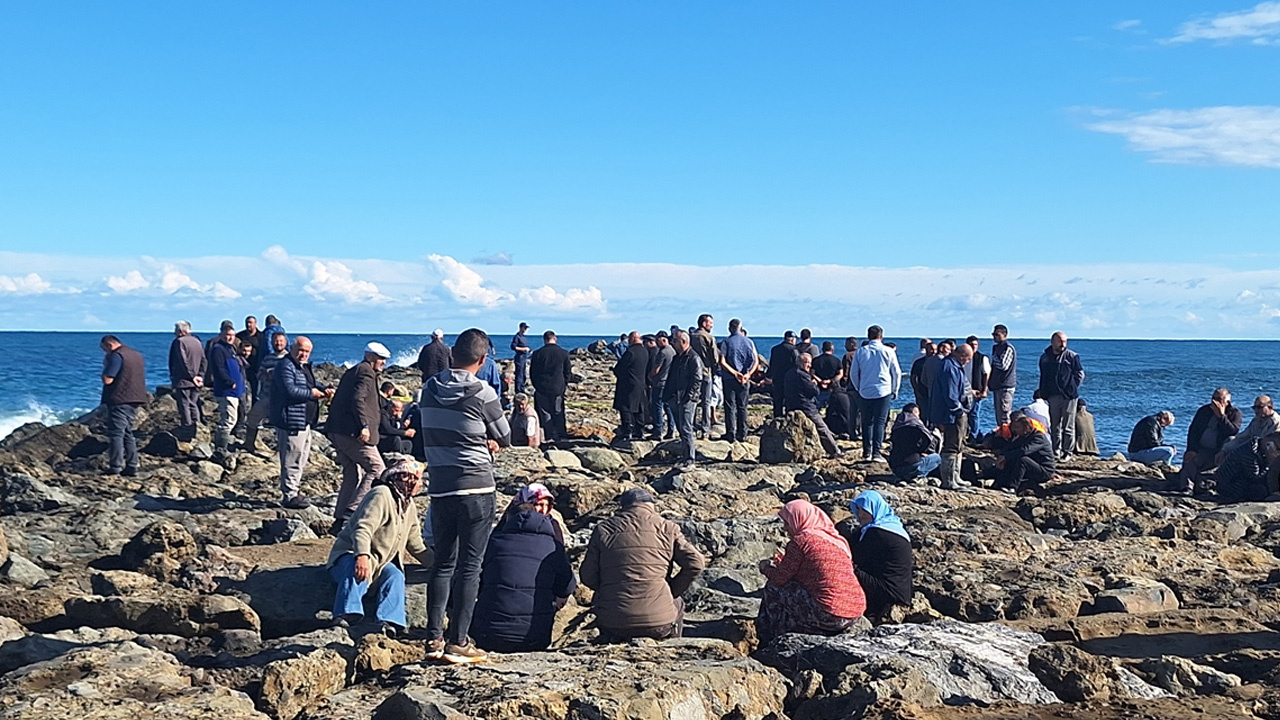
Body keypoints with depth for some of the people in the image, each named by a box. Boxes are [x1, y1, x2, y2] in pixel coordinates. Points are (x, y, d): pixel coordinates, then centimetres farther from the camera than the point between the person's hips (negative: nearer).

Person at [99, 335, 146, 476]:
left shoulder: (116, 356, -13)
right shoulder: (138, 355, 16)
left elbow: (107, 380, -17)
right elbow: (142, 378, 23)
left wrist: (105, 367, -2)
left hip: (119, 401, -9)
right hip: (134, 399, 9)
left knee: (116, 434, -4)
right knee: (128, 433, 13)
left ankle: (115, 467, -6)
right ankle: (132, 467, 11)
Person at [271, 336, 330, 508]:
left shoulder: (304, 367, 18)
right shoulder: (285, 366, -15)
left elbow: (312, 384, 29)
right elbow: (290, 390, -26)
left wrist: (324, 390, 8)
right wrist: (311, 393, -15)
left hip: (304, 422, 11)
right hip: (291, 422, -11)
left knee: (302, 459, 19)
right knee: (292, 461, -8)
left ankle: (294, 492, 30)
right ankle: (289, 496, -2)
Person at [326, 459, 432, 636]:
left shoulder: (409, 505, 13)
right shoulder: (381, 495, -16)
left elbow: (416, 547, 20)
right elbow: (362, 528, -31)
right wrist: (362, 556, -49)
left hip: (380, 563, 7)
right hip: (351, 556, -7)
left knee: (395, 575, -25)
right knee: (357, 572, -40)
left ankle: (389, 622, -43)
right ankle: (345, 616, -54)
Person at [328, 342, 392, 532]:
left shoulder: (351, 372, 23)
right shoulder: (366, 372, -6)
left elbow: (336, 402, 24)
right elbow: (358, 399, -20)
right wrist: (364, 425, -26)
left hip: (336, 431, 10)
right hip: (352, 432, -10)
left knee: (352, 475, 14)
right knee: (377, 470, -6)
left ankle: (340, 520, 11)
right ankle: (350, 513, -13)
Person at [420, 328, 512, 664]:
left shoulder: (430, 390, 4)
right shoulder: (482, 393, -12)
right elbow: (505, 439, -2)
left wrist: (479, 441, 6)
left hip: (439, 488, 5)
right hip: (476, 488, -5)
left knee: (443, 563, 14)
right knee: (470, 566, 0)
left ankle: (433, 638, 12)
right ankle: (457, 642, 1)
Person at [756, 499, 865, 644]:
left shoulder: (801, 540, -8)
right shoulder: (836, 539, 16)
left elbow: (779, 578, -3)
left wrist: (766, 568, 19)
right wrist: (783, 561, 32)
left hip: (829, 616, -8)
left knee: (773, 589, 8)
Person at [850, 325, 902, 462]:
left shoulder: (861, 351, 3)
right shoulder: (888, 352, -1)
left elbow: (853, 374, 10)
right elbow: (897, 373, 6)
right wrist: (894, 390, 18)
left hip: (865, 393, 2)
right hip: (883, 391, -2)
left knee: (867, 422, 10)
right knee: (880, 421, -2)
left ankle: (866, 452, 10)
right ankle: (877, 452, -9)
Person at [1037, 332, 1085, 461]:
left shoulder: (1072, 356, -2)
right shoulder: (1045, 358, 10)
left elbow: (1080, 374, 1)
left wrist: (1071, 388, -7)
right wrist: (1044, 393, 10)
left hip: (1068, 396, -4)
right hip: (1052, 396, 4)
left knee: (1068, 426, -1)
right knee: (1054, 426, 9)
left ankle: (1067, 451, 5)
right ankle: (1056, 450, 16)